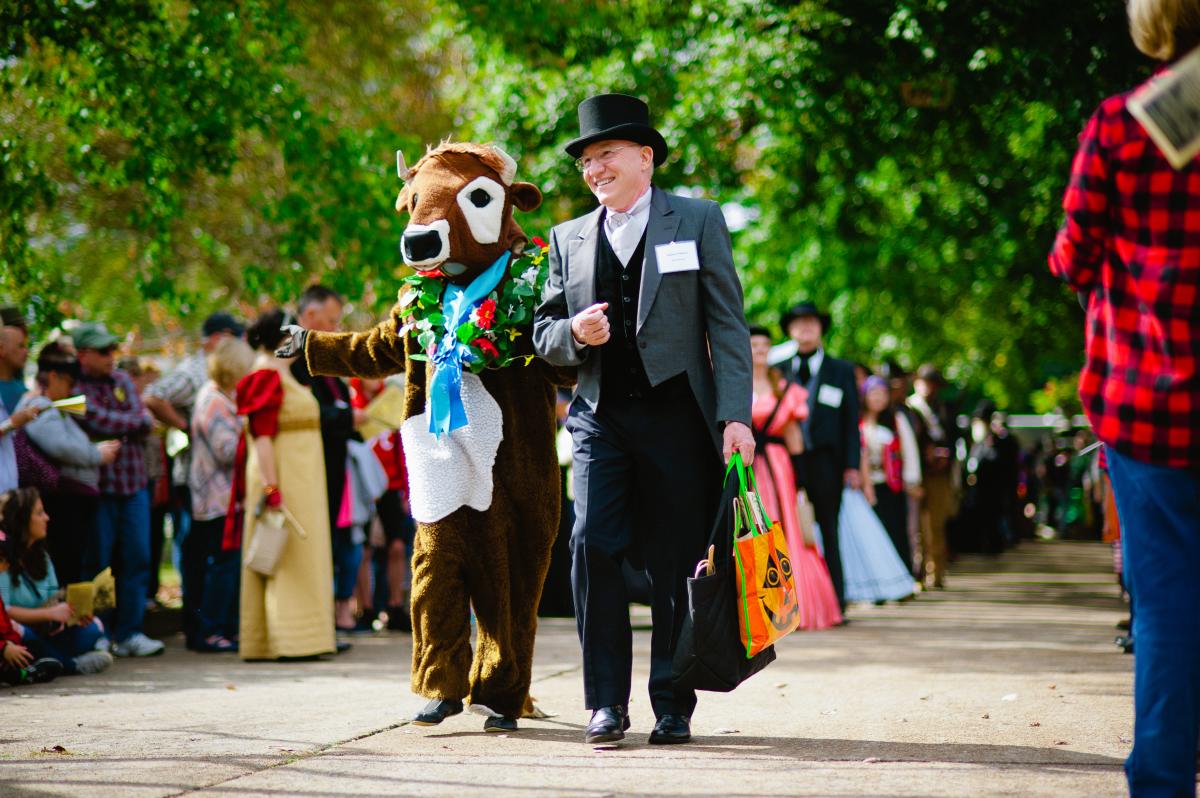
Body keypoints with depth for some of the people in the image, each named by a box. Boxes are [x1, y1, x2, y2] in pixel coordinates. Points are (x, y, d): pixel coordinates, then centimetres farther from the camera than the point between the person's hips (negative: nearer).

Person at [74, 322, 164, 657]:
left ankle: (129, 633, 9)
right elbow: (100, 421, -17)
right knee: (96, 563, -1)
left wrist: (117, 426, -11)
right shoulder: (76, 387, -6)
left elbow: (145, 423, 4)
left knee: (137, 559, 3)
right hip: (98, 487, -6)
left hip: (133, 483, 6)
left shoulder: (122, 381, 13)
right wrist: (135, 420, -1)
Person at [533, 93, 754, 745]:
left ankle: (673, 707, 10)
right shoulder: (569, 238, 16)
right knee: (591, 546, -12)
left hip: (677, 414, -2)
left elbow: (728, 327, 1)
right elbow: (545, 335, 17)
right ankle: (606, 702, -3)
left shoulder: (698, 221, 6)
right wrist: (573, 333, -7)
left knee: (677, 563, 0)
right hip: (601, 416, 2)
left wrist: (735, 417, -8)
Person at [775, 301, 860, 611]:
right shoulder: (780, 370, 14)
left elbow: (851, 420, 8)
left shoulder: (841, 371, 12)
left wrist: (852, 466, -1)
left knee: (826, 532, -3)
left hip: (824, 462, -1)